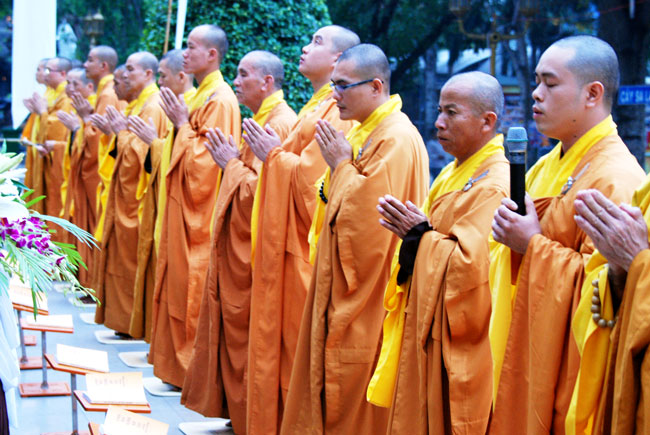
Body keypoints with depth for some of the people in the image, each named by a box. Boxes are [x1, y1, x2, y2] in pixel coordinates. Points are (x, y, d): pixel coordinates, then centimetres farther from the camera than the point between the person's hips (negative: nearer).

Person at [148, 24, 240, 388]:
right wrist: (181, 123, 8)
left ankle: (192, 369, 6)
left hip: (200, 212, -10)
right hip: (183, 207, 10)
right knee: (179, 284, 15)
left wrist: (182, 125, -15)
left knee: (193, 288, -3)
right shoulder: (203, 96, 13)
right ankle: (177, 360, 23)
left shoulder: (220, 101, -17)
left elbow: (205, 160, -22)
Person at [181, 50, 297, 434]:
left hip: (253, 252, -10)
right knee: (232, 328, 13)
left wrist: (233, 164, -13)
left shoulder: (281, 124, -17)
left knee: (245, 337, -2)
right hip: (237, 245, 10)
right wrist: (234, 161, 8)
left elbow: (265, 190, -24)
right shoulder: (263, 120, 14)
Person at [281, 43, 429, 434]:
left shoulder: (398, 141, -18)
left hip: (371, 297, -10)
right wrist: (340, 169, 2)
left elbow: (371, 214, -24)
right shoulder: (365, 132, 12)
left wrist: (342, 167, -14)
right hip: (344, 288, 10)